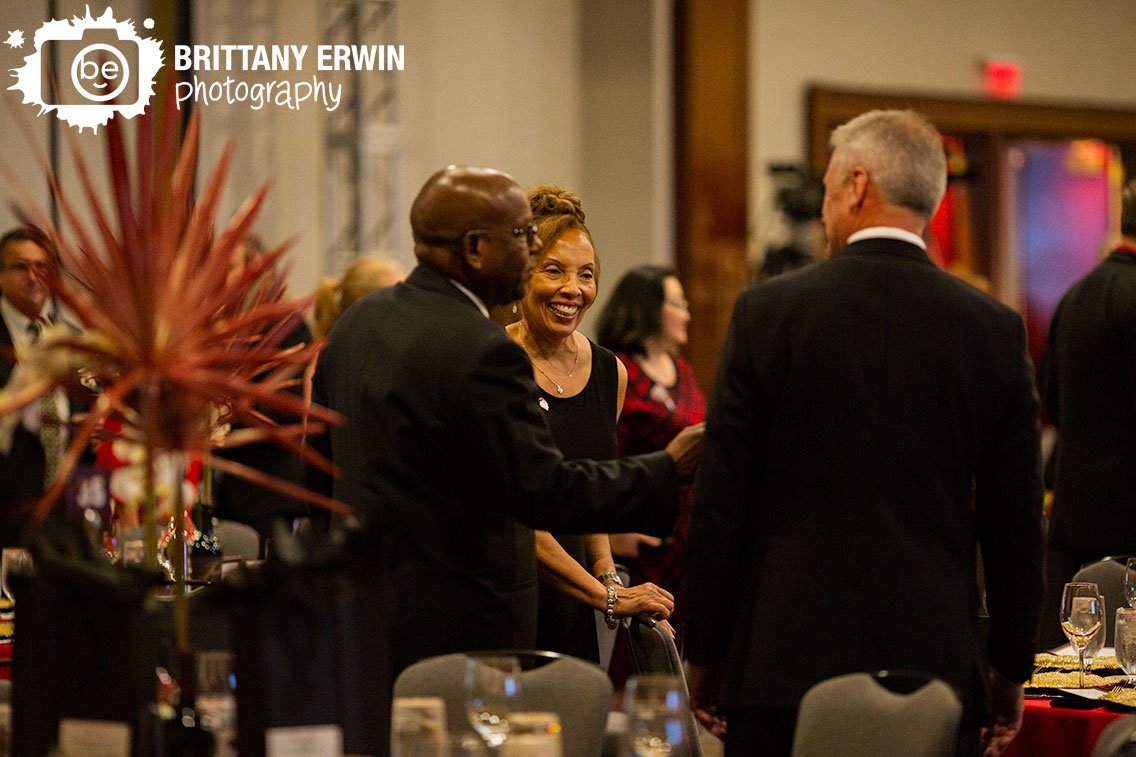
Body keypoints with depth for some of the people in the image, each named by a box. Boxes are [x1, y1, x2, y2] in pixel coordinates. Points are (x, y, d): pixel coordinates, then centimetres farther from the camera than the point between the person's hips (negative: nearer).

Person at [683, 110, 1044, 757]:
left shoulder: (767, 311, -4)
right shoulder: (996, 330, 2)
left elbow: (720, 500, -2)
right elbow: (1016, 522, 6)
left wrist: (704, 654, 7)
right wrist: (1011, 670, 16)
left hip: (786, 662, -1)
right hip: (936, 667, 2)